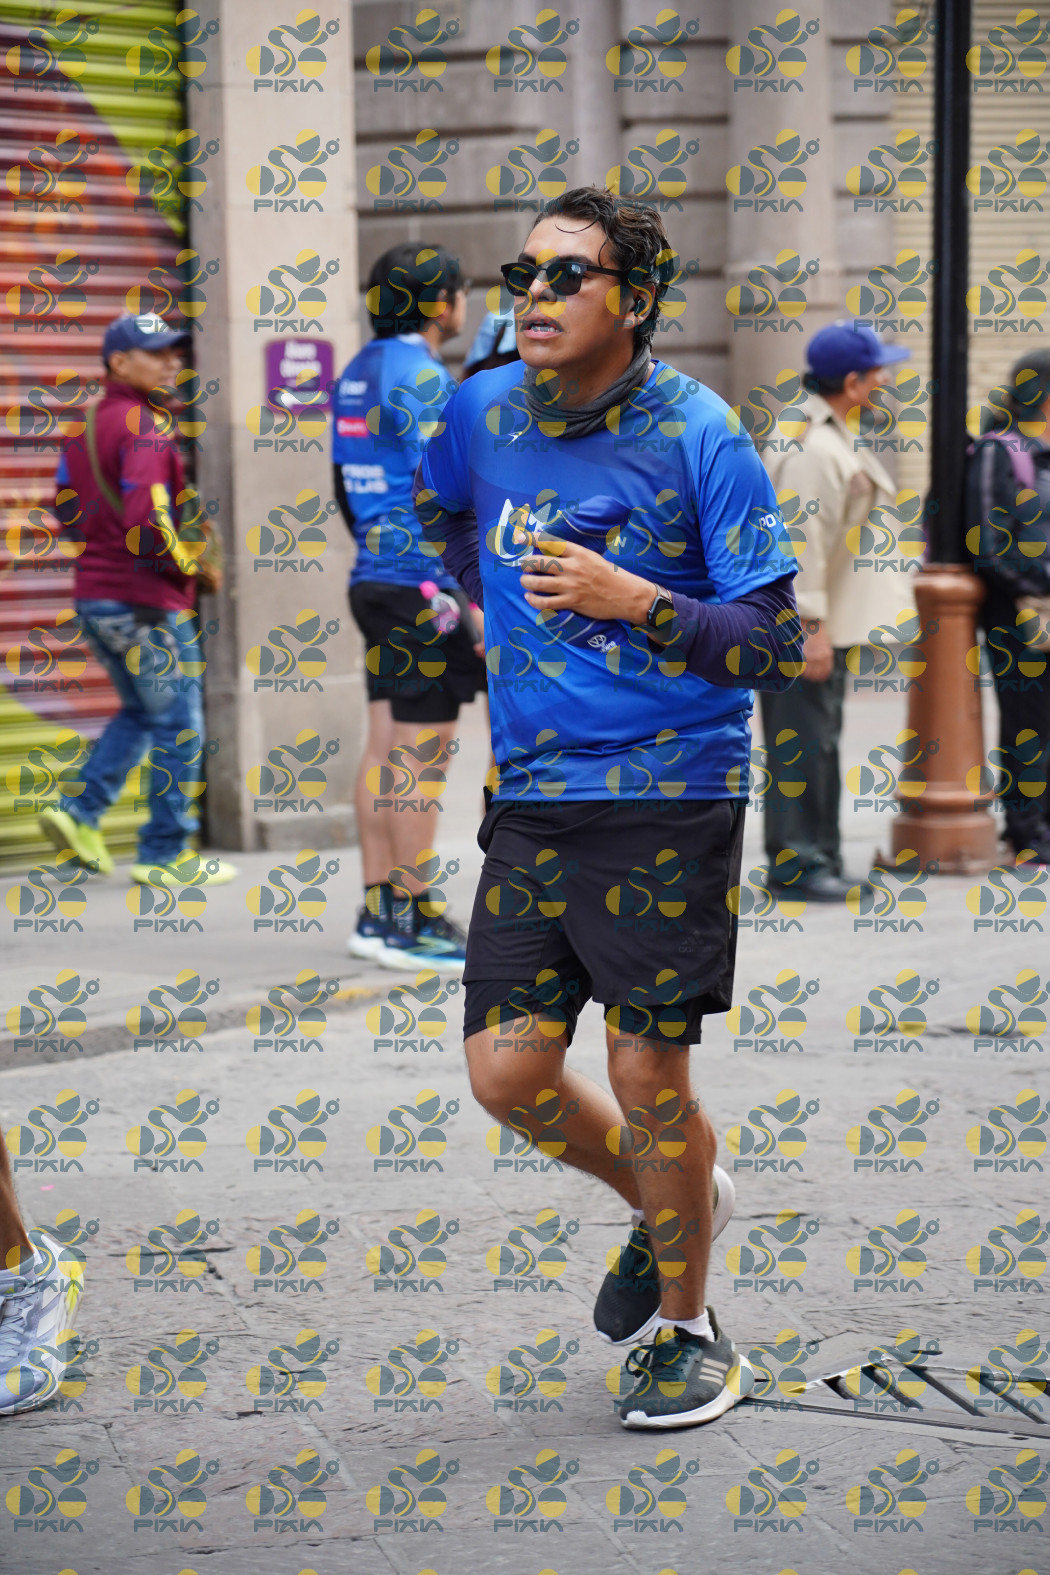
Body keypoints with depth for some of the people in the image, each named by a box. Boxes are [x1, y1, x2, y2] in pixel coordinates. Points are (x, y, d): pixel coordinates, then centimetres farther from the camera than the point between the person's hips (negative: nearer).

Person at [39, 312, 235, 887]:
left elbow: (67, 510, 17)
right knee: (178, 727, 2)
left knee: (140, 712, 23)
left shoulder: (87, 423, 11)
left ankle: (79, 813, 11)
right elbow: (148, 525, -26)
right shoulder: (146, 428, -17)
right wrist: (189, 564, -10)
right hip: (148, 601, -9)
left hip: (93, 596, 9)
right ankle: (165, 855, 6)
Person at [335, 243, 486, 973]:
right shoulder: (422, 378, -14)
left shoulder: (358, 375, 14)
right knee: (422, 752, -5)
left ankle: (379, 911, 13)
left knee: (388, 746, 10)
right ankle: (415, 918, -3)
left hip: (375, 579, 9)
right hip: (426, 586, -9)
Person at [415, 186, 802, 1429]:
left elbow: (774, 641, -13)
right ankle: (668, 1204, 31)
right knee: (507, 1071, 1)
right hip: (531, 799, 5)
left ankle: (685, 1328, 19)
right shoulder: (484, 414, 4)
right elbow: (439, 512, 30)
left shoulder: (697, 436, -10)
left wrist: (627, 601, -24)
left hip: (668, 792, -5)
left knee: (646, 1071, -2)